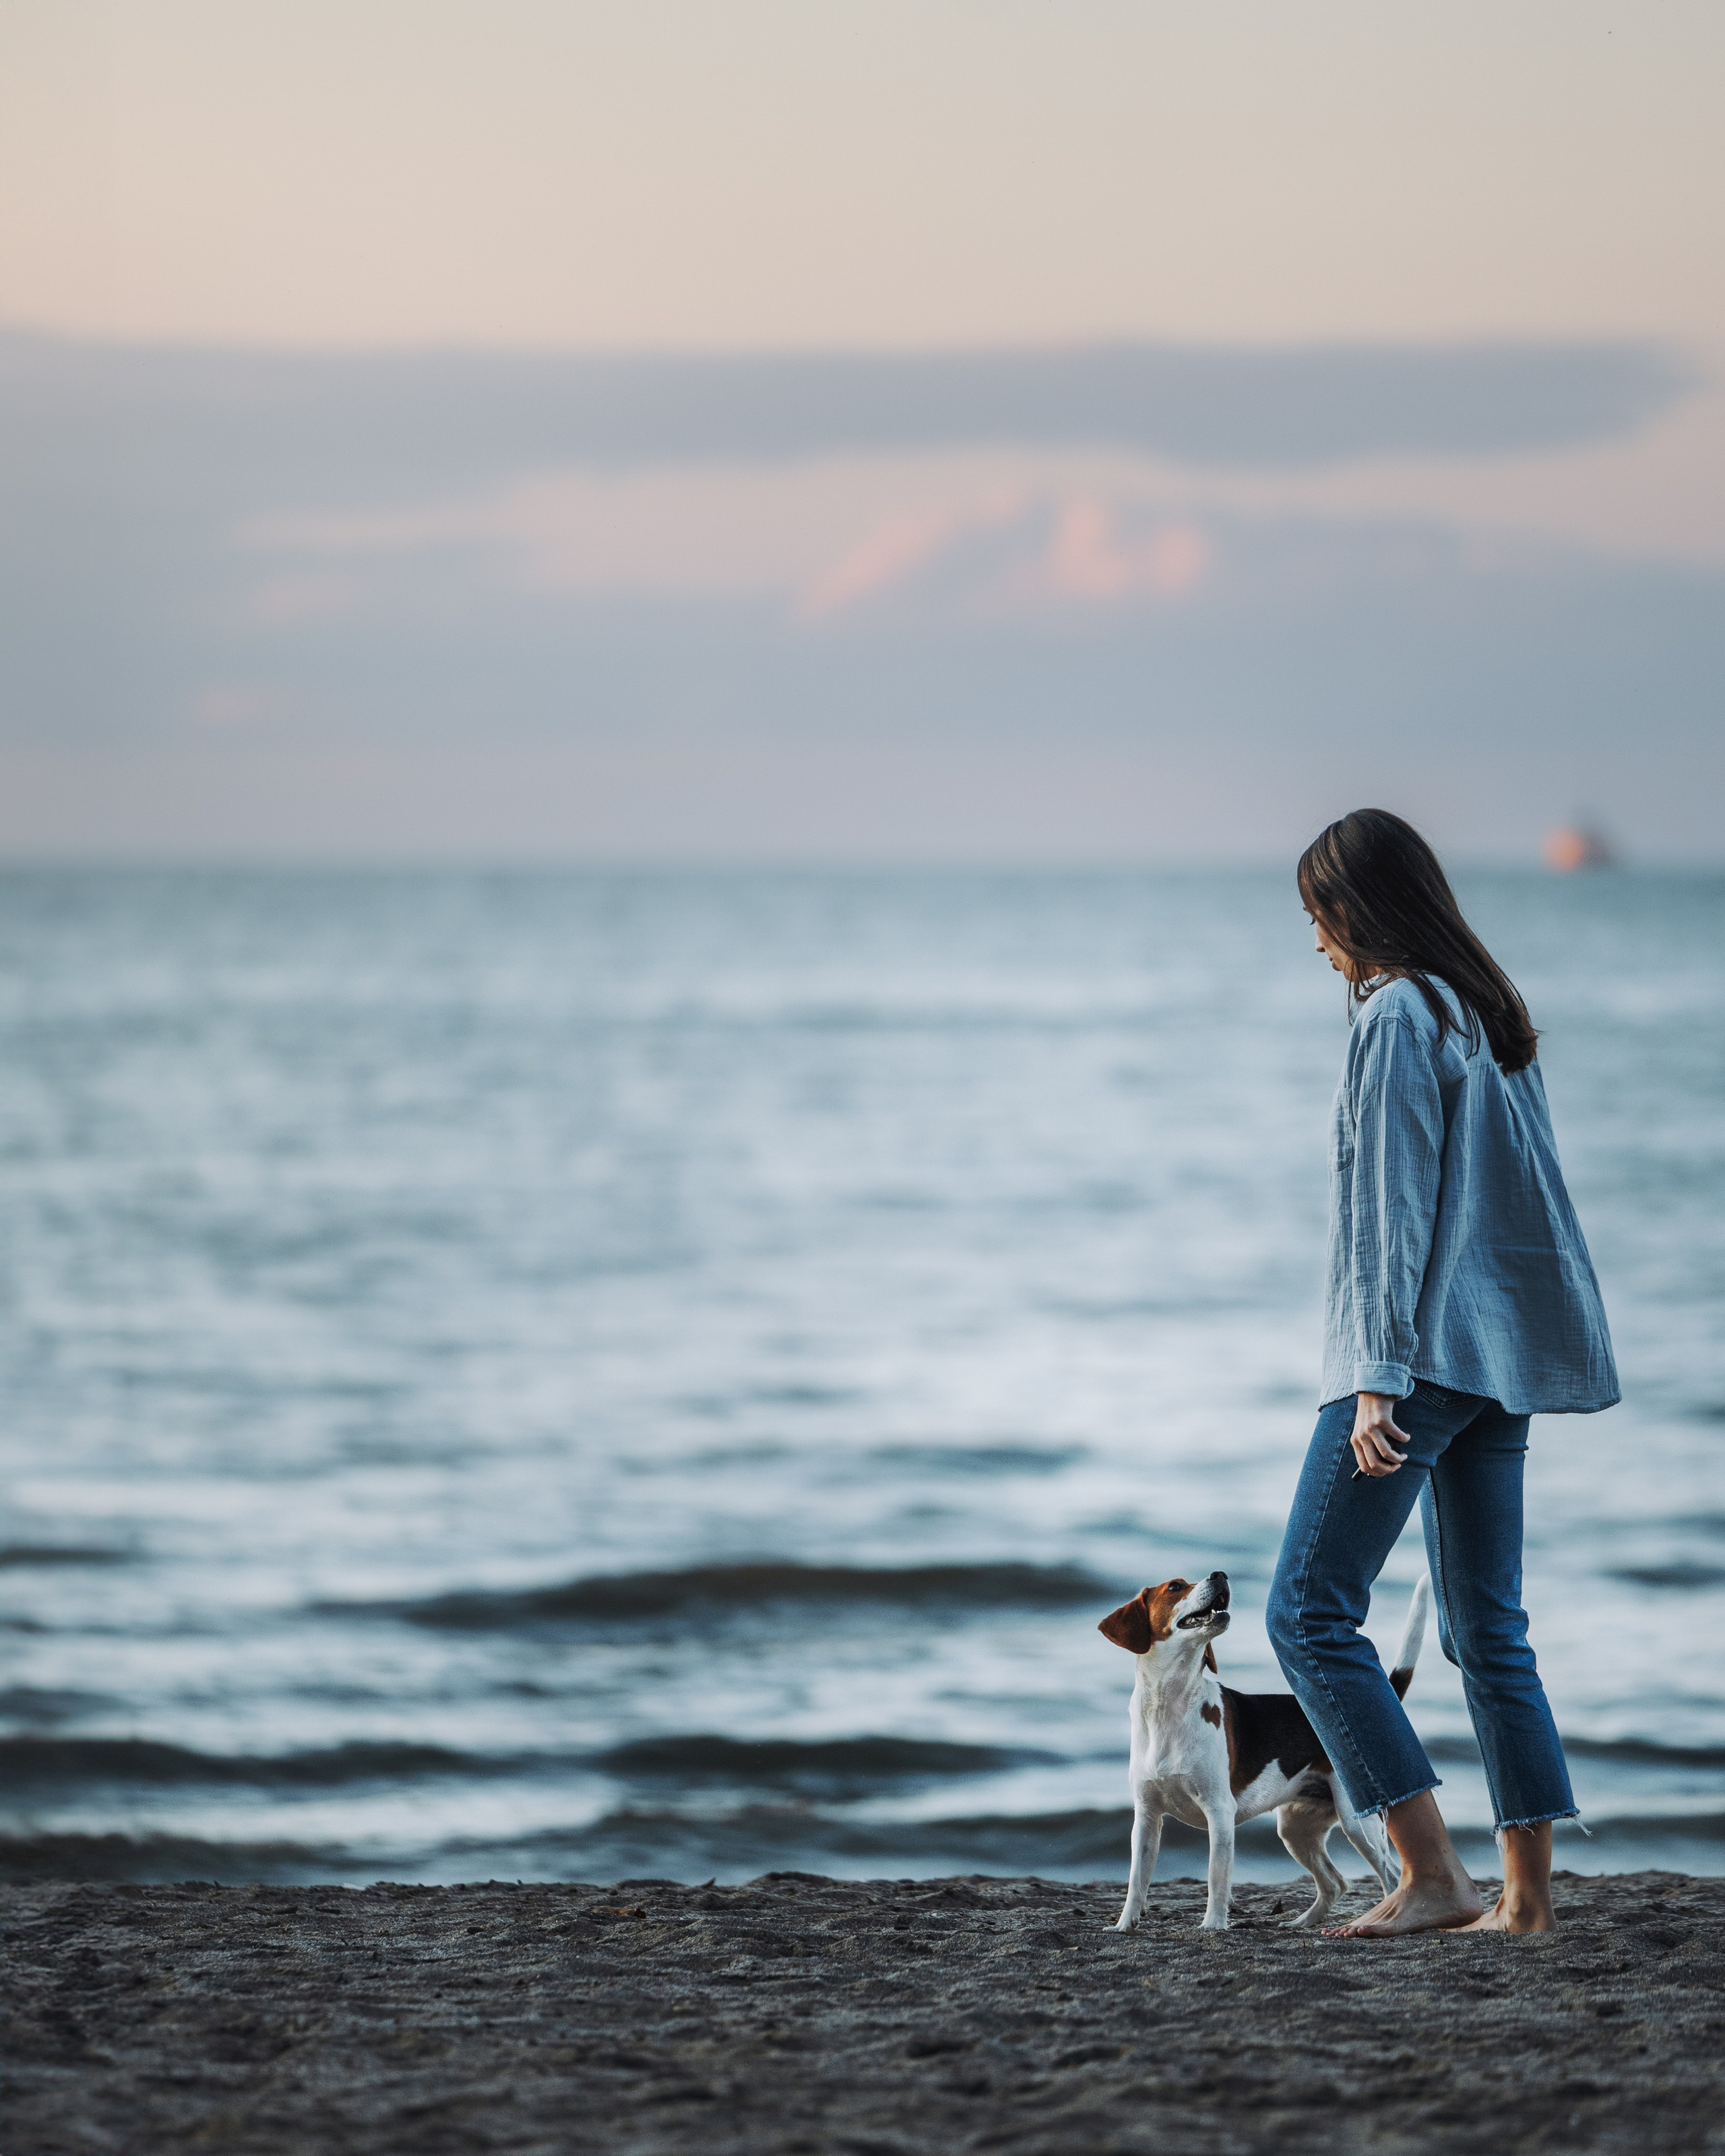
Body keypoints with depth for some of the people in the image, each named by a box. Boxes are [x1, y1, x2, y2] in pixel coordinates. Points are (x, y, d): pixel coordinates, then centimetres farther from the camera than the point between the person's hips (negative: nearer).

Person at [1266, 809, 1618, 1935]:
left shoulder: (1398, 1018, -12)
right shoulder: (1491, 1016, 14)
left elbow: (1392, 1207, -16)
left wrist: (1380, 1378, -18)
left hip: (1423, 1350, -9)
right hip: (1501, 1355, 9)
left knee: (1311, 1610, -7)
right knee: (1489, 1628, 11)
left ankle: (1434, 1874, -14)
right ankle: (1529, 1893, 7)